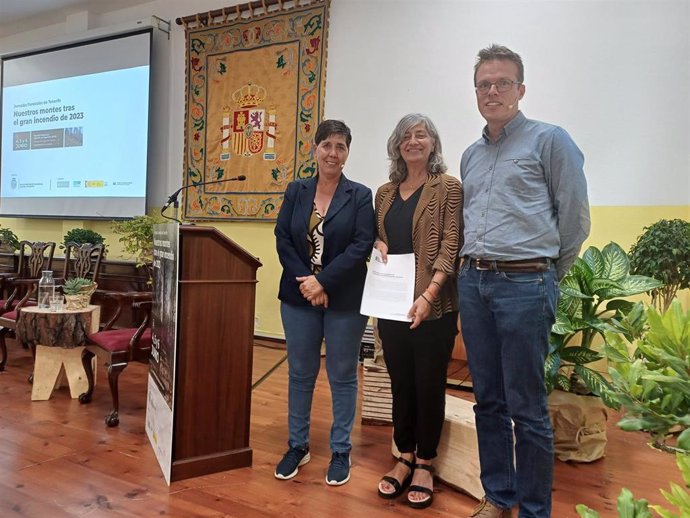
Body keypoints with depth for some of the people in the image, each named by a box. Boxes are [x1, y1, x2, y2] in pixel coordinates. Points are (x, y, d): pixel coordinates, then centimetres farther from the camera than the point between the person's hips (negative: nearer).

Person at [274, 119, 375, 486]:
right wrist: (305, 282, -11)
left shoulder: (360, 195, -1)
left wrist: (323, 281, -17)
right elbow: (282, 239, 1)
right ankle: (297, 445, 29)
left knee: (342, 376, 8)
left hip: (344, 300, -2)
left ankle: (341, 452, 24)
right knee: (299, 373, 12)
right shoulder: (296, 191, 6)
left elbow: (362, 246, -10)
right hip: (299, 296, 3)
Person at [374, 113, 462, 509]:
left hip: (433, 305, -4)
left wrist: (428, 295, -22)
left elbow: (450, 246, -11)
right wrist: (378, 244, -2)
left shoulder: (449, 188, -3)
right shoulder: (385, 193, 13)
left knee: (429, 384, 7)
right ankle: (404, 458, 29)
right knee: (401, 383, 13)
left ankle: (424, 464, 24)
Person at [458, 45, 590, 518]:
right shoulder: (471, 155, 17)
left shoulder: (549, 140, -2)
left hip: (524, 284, -6)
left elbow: (575, 219, -2)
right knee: (488, 400, 13)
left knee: (527, 408, 0)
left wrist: (544, 274, 5)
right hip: (474, 282, 6)